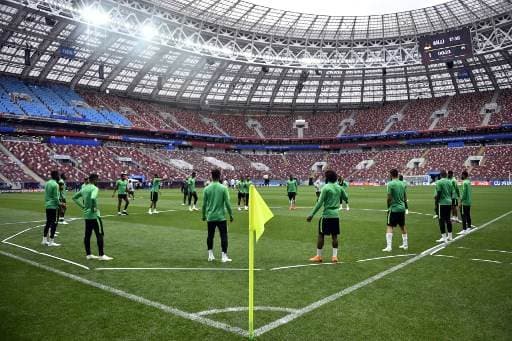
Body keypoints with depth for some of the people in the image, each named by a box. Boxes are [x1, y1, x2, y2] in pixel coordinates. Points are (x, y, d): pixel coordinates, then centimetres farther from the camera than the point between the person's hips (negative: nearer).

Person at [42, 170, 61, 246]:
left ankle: (44, 240, 21)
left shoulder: (47, 183, 10)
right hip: (53, 206, -9)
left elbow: (46, 195, 16)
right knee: (54, 223, -2)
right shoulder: (55, 184, -15)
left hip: (47, 206, 9)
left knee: (48, 222, 16)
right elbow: (55, 197, -16)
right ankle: (51, 241, 0)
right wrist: (59, 204, -7)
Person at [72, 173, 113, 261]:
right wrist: (94, 207, -19)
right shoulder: (94, 188, -15)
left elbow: (74, 197, 21)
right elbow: (93, 198, -34)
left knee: (87, 235, 12)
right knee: (99, 234, -3)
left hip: (86, 215, 9)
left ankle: (88, 254, 19)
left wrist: (82, 206, 15)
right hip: (94, 215, -9)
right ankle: (101, 255, -1)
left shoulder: (84, 188, 11)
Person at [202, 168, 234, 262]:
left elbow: (204, 204, 3)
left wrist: (204, 215, 16)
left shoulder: (207, 189, -1)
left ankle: (210, 255, 21)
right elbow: (227, 203, -8)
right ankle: (224, 256, 3)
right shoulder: (223, 188, -8)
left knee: (210, 236, 14)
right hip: (221, 217, -3)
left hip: (210, 217, 3)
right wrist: (231, 215, 2)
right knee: (223, 236, 4)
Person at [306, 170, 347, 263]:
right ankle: (334, 256, 12)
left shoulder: (325, 188, -11)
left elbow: (319, 203, -14)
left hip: (326, 215, -6)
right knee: (334, 236, 11)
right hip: (336, 215, 6)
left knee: (321, 235, 3)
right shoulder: (339, 188, 7)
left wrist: (312, 214, -11)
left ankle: (318, 256, 8)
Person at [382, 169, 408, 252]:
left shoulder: (390, 184, -13)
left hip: (393, 208, -6)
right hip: (402, 208, 6)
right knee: (403, 226, 18)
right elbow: (405, 198, 12)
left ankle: (389, 246, -11)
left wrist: (388, 207, -1)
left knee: (389, 227, -4)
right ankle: (405, 244, 29)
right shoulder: (402, 184, 7)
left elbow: (389, 198, -15)